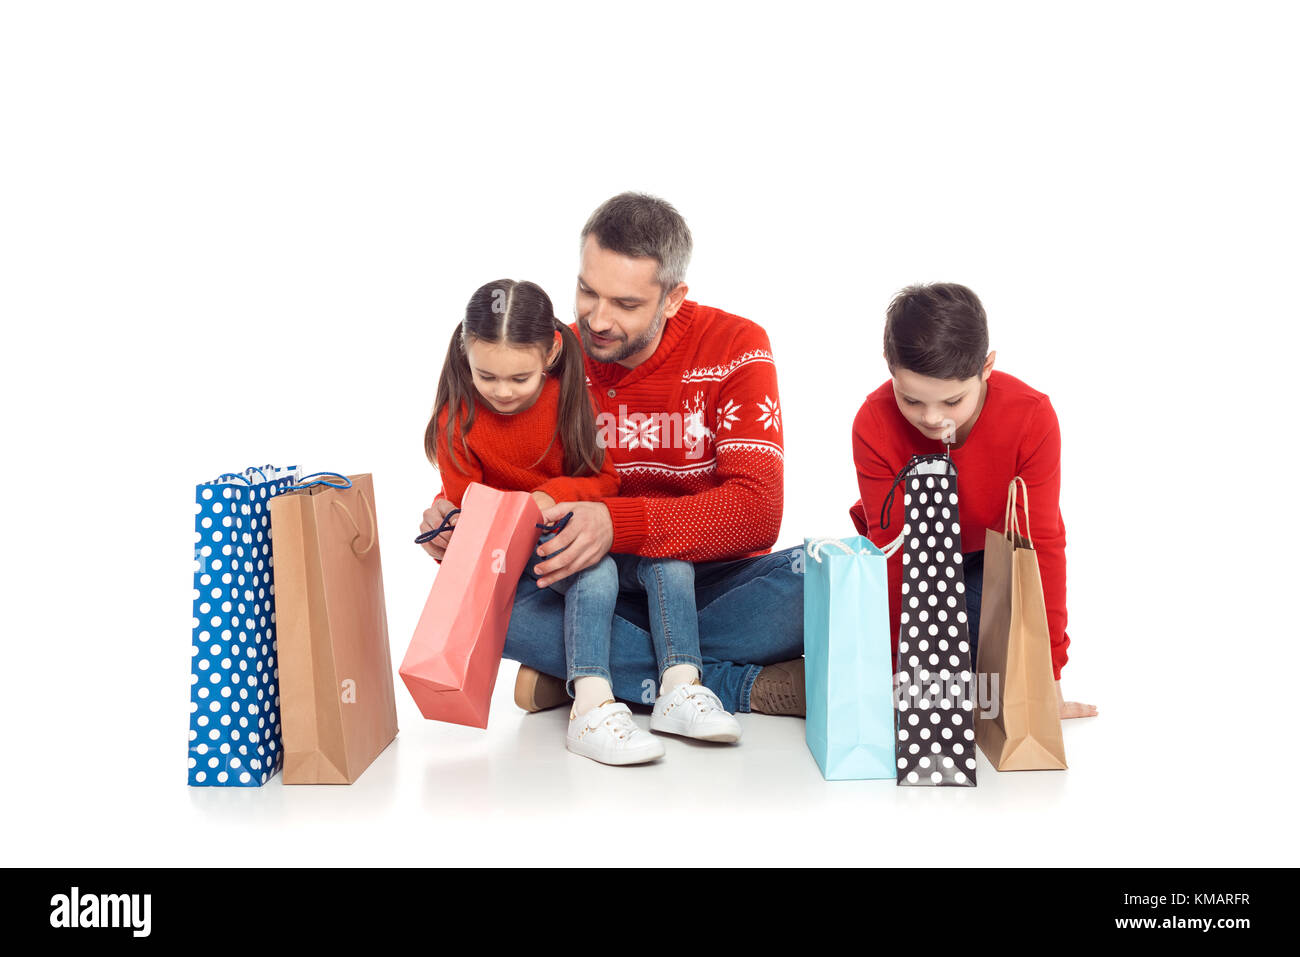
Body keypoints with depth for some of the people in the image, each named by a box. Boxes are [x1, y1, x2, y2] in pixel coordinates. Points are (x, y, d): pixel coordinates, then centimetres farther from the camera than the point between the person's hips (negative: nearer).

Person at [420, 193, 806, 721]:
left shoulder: (735, 348, -10)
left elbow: (756, 510, -21)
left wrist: (618, 522, -35)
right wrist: (455, 511, -20)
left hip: (711, 584, -2)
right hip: (598, 586, 2)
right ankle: (748, 686, -26)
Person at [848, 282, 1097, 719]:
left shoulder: (1032, 417, -31)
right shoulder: (874, 424, -30)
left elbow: (1041, 543, -26)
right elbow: (891, 547, -25)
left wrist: (1047, 674, -24)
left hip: (989, 558, 0)